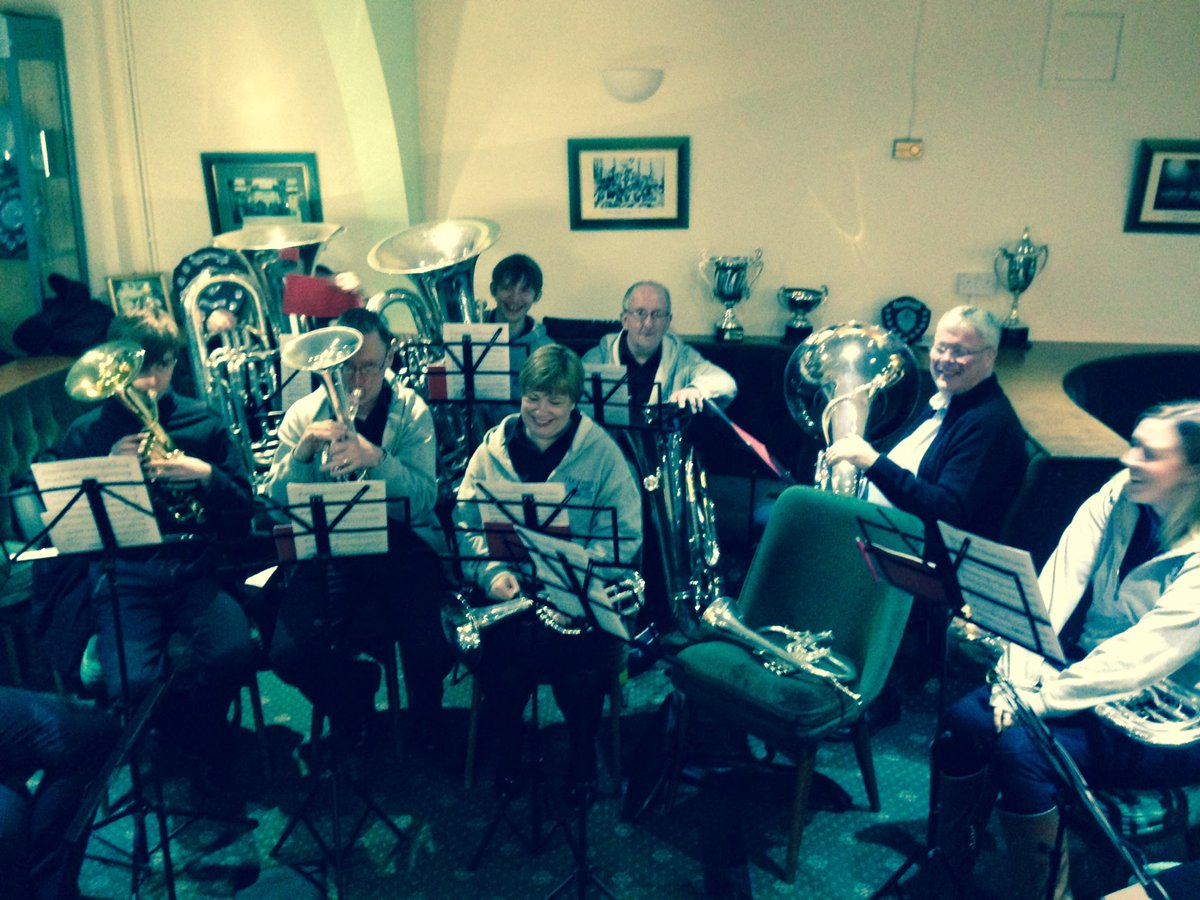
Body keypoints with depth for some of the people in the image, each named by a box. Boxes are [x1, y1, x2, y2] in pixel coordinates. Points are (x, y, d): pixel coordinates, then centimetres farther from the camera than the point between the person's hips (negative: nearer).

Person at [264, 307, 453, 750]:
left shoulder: (411, 411, -1)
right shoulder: (304, 413, 4)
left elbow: (425, 499, -12)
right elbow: (276, 499, -3)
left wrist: (378, 458, -29)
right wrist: (304, 448, -20)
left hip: (402, 546, -1)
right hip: (327, 549, 2)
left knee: (431, 653, -22)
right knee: (289, 655, -19)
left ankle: (425, 711, 17)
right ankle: (353, 689, 17)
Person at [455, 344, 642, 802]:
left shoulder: (602, 452, 3)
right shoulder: (492, 448, 9)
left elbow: (625, 535, -3)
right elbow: (465, 524, 4)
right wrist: (492, 572, -14)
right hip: (506, 587, 1)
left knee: (584, 652, -28)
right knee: (500, 642, -27)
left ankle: (583, 752, 6)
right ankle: (505, 745, 7)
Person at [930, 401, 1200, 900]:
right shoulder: (1117, 499, -3)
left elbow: (1138, 659, -26)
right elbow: (1051, 593, -9)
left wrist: (1038, 700, -24)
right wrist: (1016, 679, -19)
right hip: (1086, 674, 6)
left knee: (1020, 746, -27)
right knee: (965, 718, -15)